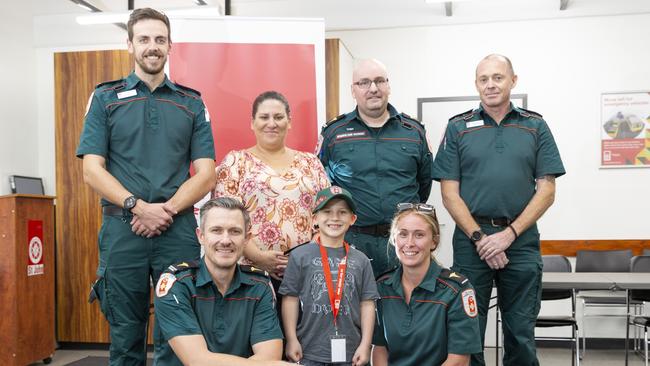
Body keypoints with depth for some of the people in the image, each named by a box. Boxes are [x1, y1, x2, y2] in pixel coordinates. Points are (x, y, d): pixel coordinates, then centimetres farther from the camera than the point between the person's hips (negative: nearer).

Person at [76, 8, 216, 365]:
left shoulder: (192, 103, 10)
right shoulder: (106, 98, 8)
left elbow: (205, 174, 4)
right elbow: (92, 170, 0)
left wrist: (167, 209, -12)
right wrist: (139, 207, -13)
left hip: (179, 230, 1)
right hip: (121, 229, 0)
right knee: (125, 336, 8)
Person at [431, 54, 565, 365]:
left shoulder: (535, 127, 7)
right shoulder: (458, 128, 5)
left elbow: (547, 190, 2)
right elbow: (450, 193, 0)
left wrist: (509, 233, -9)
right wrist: (479, 237, -10)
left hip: (521, 239, 1)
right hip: (471, 238, 0)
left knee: (521, 333, 8)